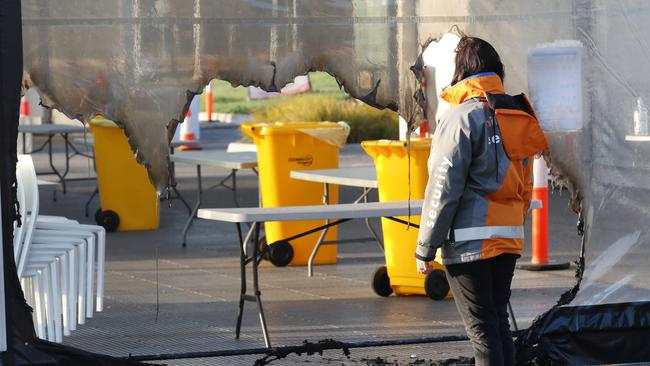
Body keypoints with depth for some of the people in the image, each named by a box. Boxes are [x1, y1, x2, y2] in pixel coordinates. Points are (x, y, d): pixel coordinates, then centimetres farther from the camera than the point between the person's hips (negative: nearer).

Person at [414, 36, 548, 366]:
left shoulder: (462, 118, -11)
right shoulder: (517, 117, 12)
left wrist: (425, 248, -8)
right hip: (509, 239, 7)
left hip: (469, 241, -7)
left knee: (482, 328, -5)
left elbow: (444, 188, -13)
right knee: (498, 321, 14)